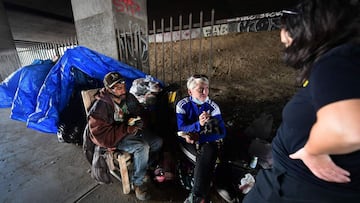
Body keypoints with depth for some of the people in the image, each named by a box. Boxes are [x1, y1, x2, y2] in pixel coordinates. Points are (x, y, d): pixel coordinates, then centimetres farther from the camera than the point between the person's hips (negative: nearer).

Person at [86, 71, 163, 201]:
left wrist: (138, 120, -12)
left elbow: (141, 111, 11)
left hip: (131, 131, 7)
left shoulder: (129, 97, -3)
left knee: (158, 142, -6)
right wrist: (127, 128, -26)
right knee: (142, 147, -30)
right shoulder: (100, 107, -20)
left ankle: (145, 168, 18)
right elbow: (101, 135, -21)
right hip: (114, 138, -6)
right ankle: (138, 182, -3)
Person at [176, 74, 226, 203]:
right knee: (207, 157, -27)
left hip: (207, 140, 1)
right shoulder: (182, 105, -10)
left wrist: (199, 138, -27)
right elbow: (181, 129, -15)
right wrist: (198, 124, -35)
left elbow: (222, 132, -13)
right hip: (189, 141, -1)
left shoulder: (213, 107, -8)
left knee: (209, 151, -31)